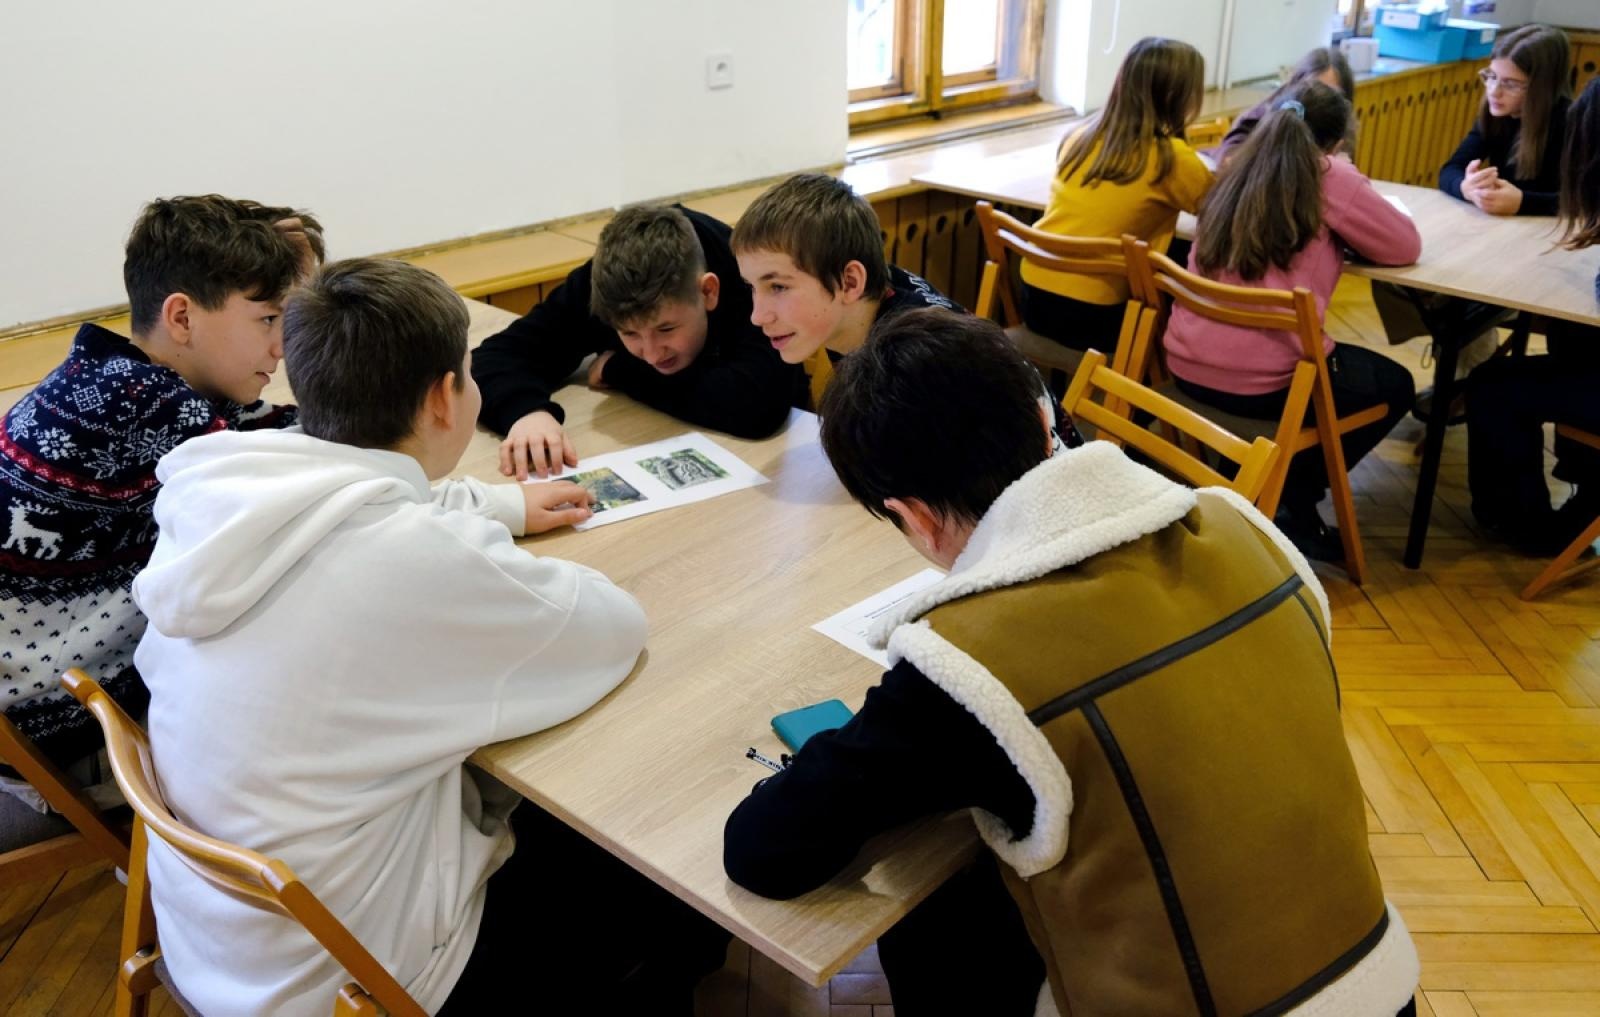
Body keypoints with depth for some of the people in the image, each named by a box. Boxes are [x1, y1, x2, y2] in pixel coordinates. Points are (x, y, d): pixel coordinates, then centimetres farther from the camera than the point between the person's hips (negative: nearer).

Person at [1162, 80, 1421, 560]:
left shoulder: (1238, 168, 13)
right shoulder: (1328, 176, -5)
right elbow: (1406, 246, 4)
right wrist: (1349, 207, 17)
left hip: (1187, 363, 7)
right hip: (1258, 377, -7)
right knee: (1395, 386, 21)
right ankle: (1291, 502, 13)